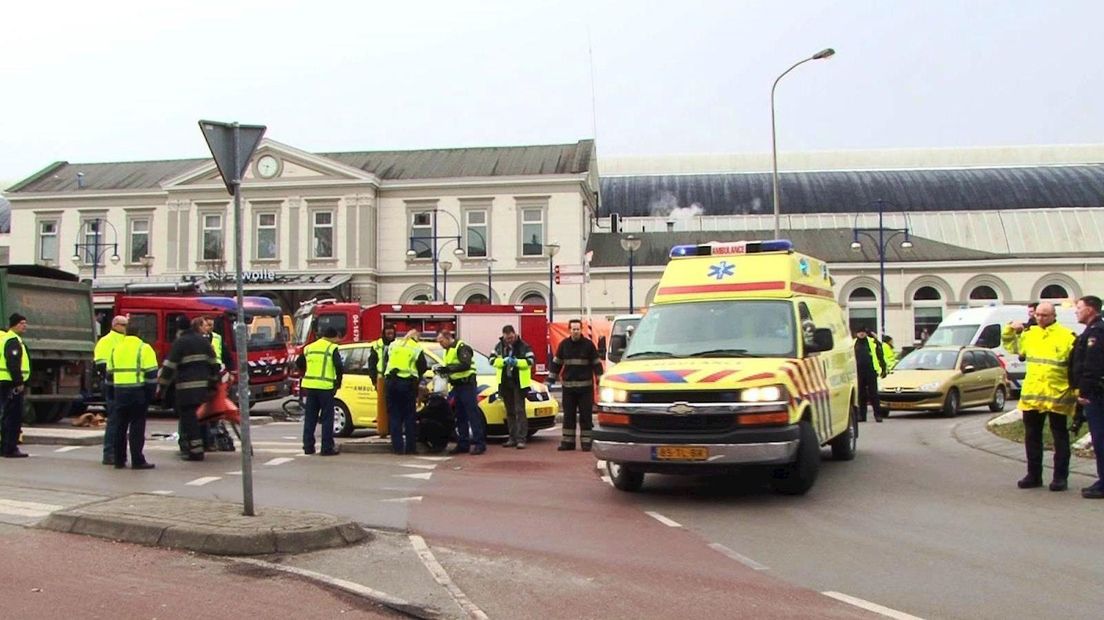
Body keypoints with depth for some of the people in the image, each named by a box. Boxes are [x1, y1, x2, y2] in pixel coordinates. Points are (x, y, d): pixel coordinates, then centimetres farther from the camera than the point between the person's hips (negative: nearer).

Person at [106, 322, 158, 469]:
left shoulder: (115, 349, 14)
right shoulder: (144, 349, -4)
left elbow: (110, 373, 18)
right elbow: (151, 373, -10)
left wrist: (113, 393, 26)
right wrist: (151, 394, -5)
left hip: (119, 392, 5)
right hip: (138, 392, -5)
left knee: (120, 426, 12)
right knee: (137, 427, -4)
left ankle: (119, 459, 17)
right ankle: (137, 460, -6)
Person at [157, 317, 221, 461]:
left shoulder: (179, 342, -5)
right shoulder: (204, 341, 11)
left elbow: (169, 367, -9)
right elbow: (213, 364, 14)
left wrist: (161, 387, -5)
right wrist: (213, 383, 23)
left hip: (186, 387, -6)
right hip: (203, 386, 6)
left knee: (188, 417, -2)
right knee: (189, 415, 16)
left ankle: (195, 451, -3)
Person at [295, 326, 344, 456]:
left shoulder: (309, 347, 13)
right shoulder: (332, 348, -5)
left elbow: (299, 363, 19)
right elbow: (339, 367, -14)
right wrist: (338, 382, -1)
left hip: (310, 386, 5)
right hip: (325, 387, -5)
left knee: (310, 417, 12)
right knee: (327, 418, 1)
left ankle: (308, 446, 15)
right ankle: (327, 448, 1)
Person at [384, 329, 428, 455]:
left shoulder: (392, 345, 12)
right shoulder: (417, 348, 0)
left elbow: (386, 362, 17)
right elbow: (423, 368, 4)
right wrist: (416, 377, 22)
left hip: (391, 382, 3)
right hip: (407, 383, -3)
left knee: (395, 415, 7)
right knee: (409, 416, 4)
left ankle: (397, 447, 4)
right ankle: (410, 447, 4)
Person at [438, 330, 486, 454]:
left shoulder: (461, 347, -11)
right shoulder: (448, 350, 18)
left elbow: (466, 365, -24)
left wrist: (449, 369, -27)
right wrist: (443, 370, 3)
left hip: (467, 384, -9)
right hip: (457, 386, 9)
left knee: (473, 413, -10)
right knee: (460, 416, 10)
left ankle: (479, 443, -11)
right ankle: (463, 443, 15)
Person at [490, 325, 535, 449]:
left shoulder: (524, 346, -3)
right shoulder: (499, 346, 8)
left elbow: (531, 361, -8)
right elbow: (492, 360, 2)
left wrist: (517, 362, -23)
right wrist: (503, 361, -16)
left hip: (519, 383, -4)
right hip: (505, 383, 4)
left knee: (520, 411, -7)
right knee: (510, 412, 11)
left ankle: (521, 439, -7)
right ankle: (512, 438, 17)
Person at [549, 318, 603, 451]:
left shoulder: (588, 344, -1)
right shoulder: (564, 344, 5)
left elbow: (596, 364, 3)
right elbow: (556, 363, 12)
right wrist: (551, 379, 8)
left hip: (585, 386, -2)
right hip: (568, 386, 2)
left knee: (585, 415, 0)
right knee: (568, 415, 7)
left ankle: (586, 441, 6)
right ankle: (568, 441, 13)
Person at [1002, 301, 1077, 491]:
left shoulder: (1067, 337, -6)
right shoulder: (1029, 334, 9)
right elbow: (1010, 345, 24)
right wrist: (1010, 330, 5)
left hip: (1058, 396, -5)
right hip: (1031, 395, 5)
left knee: (1060, 437, 5)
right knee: (1032, 437, 11)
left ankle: (1060, 477, 12)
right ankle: (1034, 475, 21)